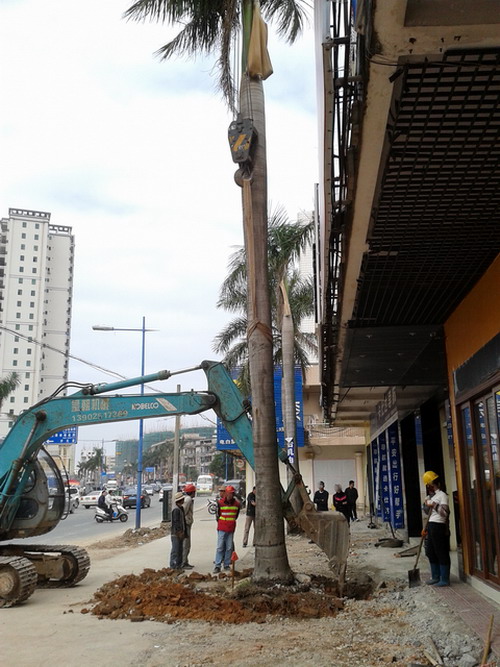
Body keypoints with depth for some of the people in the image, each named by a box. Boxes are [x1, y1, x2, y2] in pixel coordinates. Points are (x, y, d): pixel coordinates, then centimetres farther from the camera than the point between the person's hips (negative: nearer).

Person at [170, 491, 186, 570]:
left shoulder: (181, 508, 15)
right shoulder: (176, 509, -18)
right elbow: (176, 522, -21)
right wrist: (179, 533, -21)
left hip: (180, 533, 10)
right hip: (176, 534, -10)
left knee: (180, 550, 15)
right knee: (175, 550, -5)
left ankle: (179, 565, 22)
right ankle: (174, 566, -1)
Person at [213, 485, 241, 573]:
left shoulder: (236, 504, 2)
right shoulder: (220, 502, -6)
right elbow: (218, 515, 6)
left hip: (231, 528, 3)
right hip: (222, 528, -3)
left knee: (229, 547, 6)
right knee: (220, 547, -4)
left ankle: (227, 565, 16)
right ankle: (217, 565, -1)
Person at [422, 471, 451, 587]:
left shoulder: (442, 495, -10)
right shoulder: (430, 496, 16)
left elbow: (445, 512, -21)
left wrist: (434, 505, -23)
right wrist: (426, 505, 10)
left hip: (439, 526, -10)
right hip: (430, 526, 10)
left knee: (442, 553, -3)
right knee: (431, 553, 15)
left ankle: (445, 579, 4)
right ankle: (435, 577, 26)